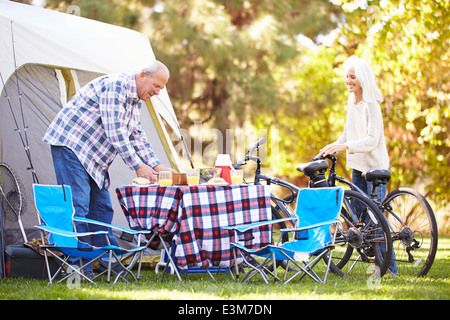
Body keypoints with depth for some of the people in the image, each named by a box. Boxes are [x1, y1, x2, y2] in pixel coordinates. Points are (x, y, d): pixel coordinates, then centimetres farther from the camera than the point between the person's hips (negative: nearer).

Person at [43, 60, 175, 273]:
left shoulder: (136, 100, 12)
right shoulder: (114, 86, -20)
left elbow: (137, 136, 17)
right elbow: (114, 132, -24)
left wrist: (156, 165, 6)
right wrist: (138, 166, -21)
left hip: (93, 155, 10)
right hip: (70, 145, -10)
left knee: (101, 207, 8)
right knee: (78, 206, -14)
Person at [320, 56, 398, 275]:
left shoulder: (371, 105, -16)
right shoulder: (351, 102, 9)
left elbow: (372, 140, -23)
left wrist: (345, 146, -32)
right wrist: (334, 146, 3)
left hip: (375, 165, -8)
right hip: (358, 165, 8)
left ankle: (389, 266, 0)